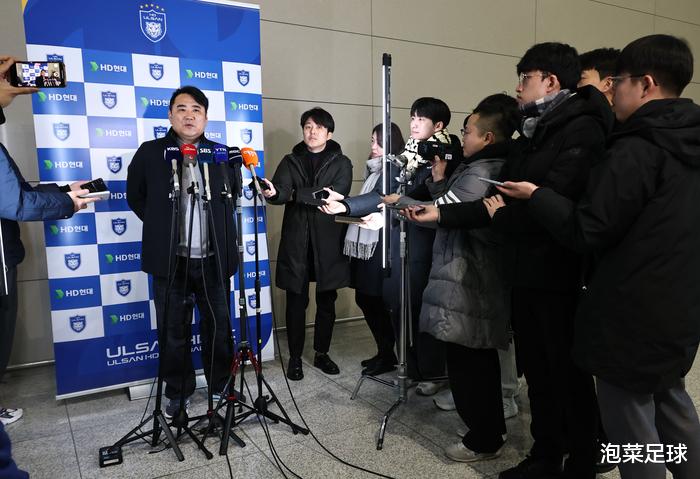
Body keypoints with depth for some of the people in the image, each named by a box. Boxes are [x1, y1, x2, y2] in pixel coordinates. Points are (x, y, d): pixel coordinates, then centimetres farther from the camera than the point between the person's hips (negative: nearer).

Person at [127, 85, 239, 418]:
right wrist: (160, 227, 8)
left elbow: (234, 197, 16)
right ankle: (178, 395, 27)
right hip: (170, 261, 0)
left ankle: (220, 389, 28)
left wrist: (219, 231, 9)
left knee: (219, 328, 10)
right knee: (173, 332, 10)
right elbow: (135, 196, 12)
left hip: (213, 260, 1)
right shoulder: (150, 153, 2)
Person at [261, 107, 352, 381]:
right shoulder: (291, 161, 10)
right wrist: (272, 193, -31)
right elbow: (281, 192, -7)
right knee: (296, 302, 4)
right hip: (296, 242, 1)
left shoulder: (341, 163, 4)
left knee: (327, 301, 9)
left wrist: (295, 195, -11)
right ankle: (295, 357, 18)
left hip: (328, 242, 0)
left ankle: (322, 353, 26)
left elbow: (337, 195, -13)